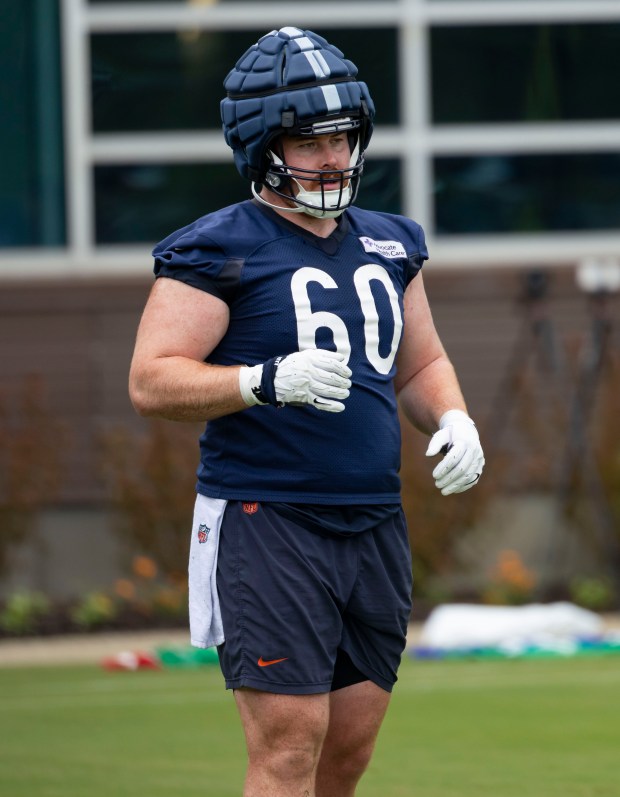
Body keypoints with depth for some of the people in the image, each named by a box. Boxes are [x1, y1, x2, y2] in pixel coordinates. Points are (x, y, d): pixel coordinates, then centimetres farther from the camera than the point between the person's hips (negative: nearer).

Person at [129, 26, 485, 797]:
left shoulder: (388, 245, 14)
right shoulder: (218, 250, -7)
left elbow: (420, 364, 25)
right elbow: (151, 381, -12)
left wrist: (453, 419, 3)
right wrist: (268, 382, -26)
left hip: (374, 525, 7)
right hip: (265, 524, -7)